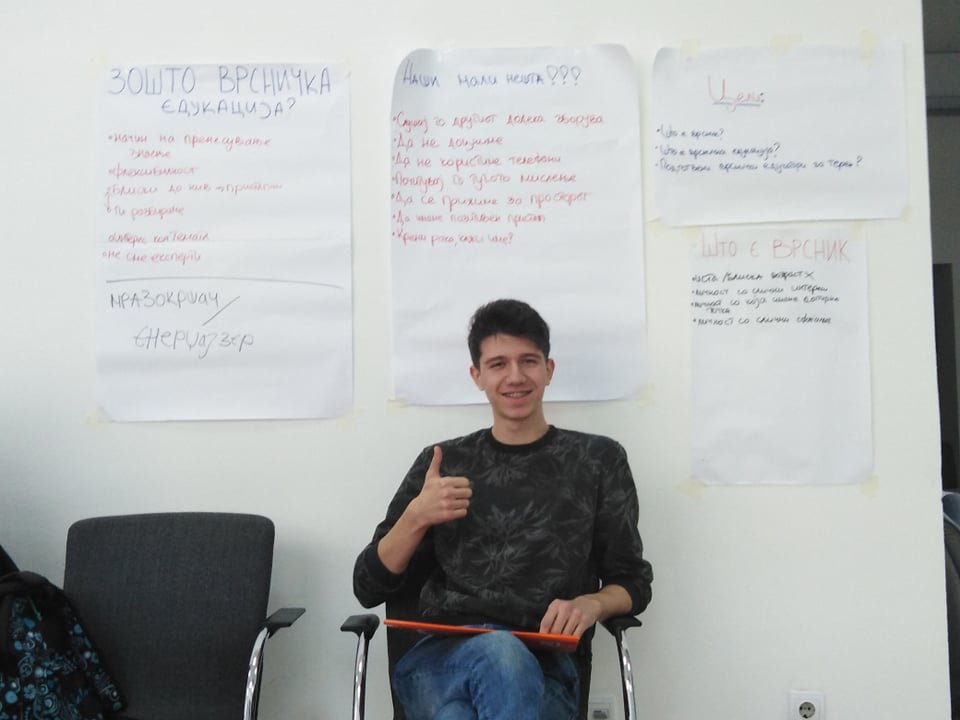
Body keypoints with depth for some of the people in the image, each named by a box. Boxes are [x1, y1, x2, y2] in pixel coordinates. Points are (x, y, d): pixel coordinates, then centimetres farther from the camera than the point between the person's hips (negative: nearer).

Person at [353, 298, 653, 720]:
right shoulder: (442, 461, 13)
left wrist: (591, 604, -10)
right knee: (501, 653, -36)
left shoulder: (598, 459, 11)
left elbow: (633, 581, 13)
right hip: (437, 658, 1)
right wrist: (417, 516, -8)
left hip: (542, 668, 0)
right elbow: (369, 588, 11)